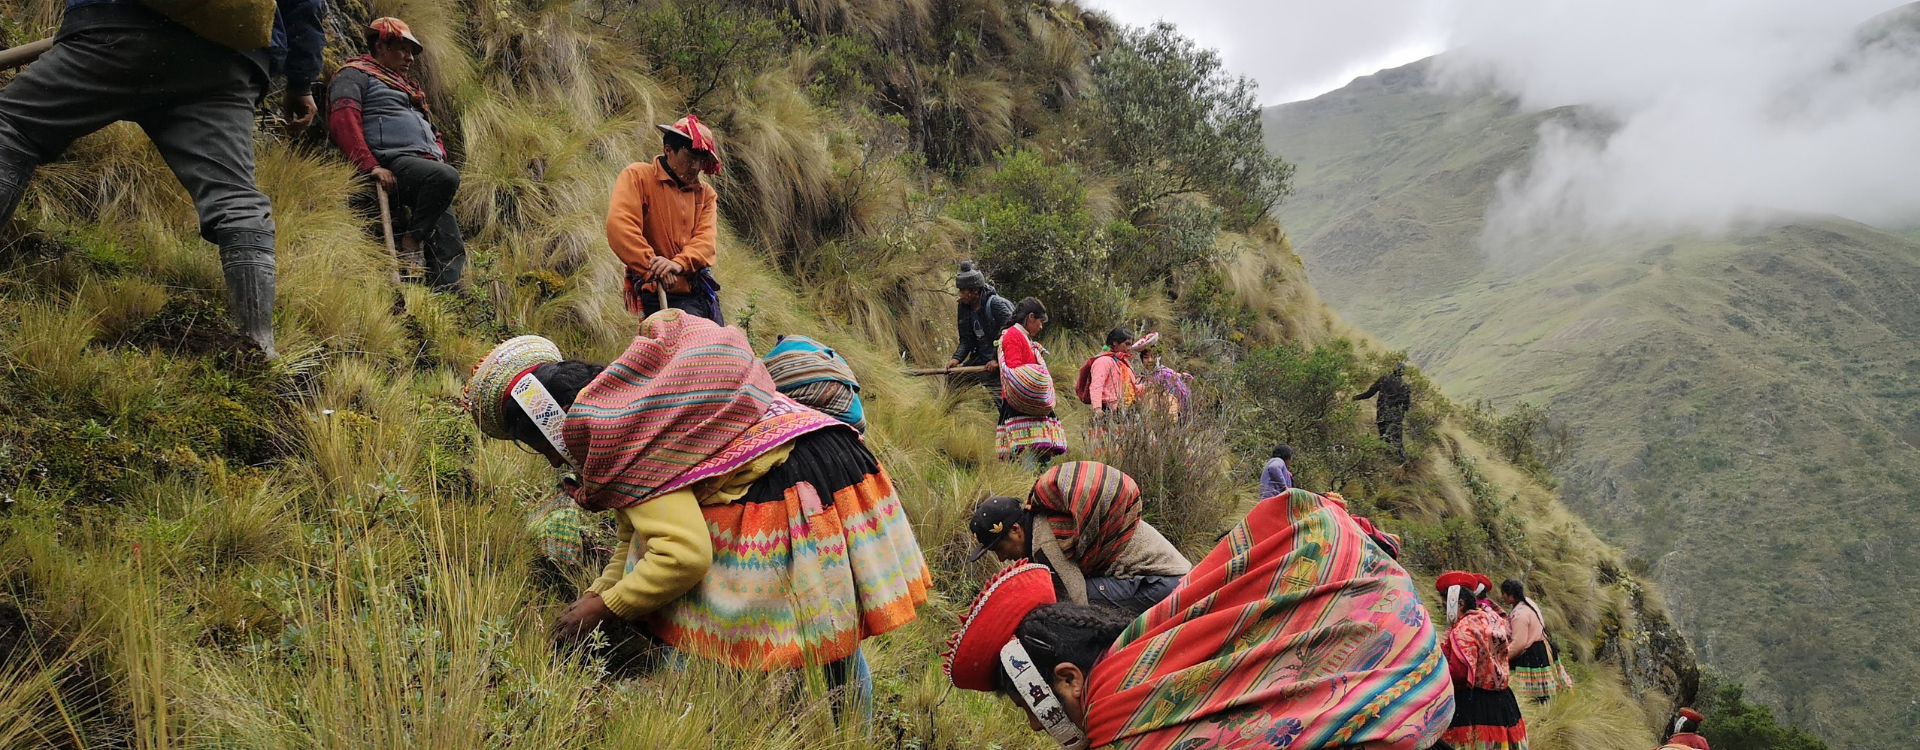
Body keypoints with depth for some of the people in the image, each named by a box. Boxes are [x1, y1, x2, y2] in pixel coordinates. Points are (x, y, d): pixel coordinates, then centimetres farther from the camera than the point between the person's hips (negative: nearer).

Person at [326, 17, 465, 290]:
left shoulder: (407, 86, 35)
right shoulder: (356, 75, 8)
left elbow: (433, 133, 36)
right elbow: (343, 122, -8)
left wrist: (441, 158, 12)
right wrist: (371, 166, -20)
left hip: (428, 165, 9)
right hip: (394, 163, -9)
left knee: (449, 247, -7)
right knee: (447, 177, -37)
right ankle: (410, 242, -25)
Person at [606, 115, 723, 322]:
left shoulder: (705, 193, 15)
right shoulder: (637, 177, 0)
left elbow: (706, 239, -2)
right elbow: (619, 227, -15)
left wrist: (679, 264, -23)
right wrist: (652, 268, -24)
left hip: (701, 291, 6)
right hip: (662, 295, -6)